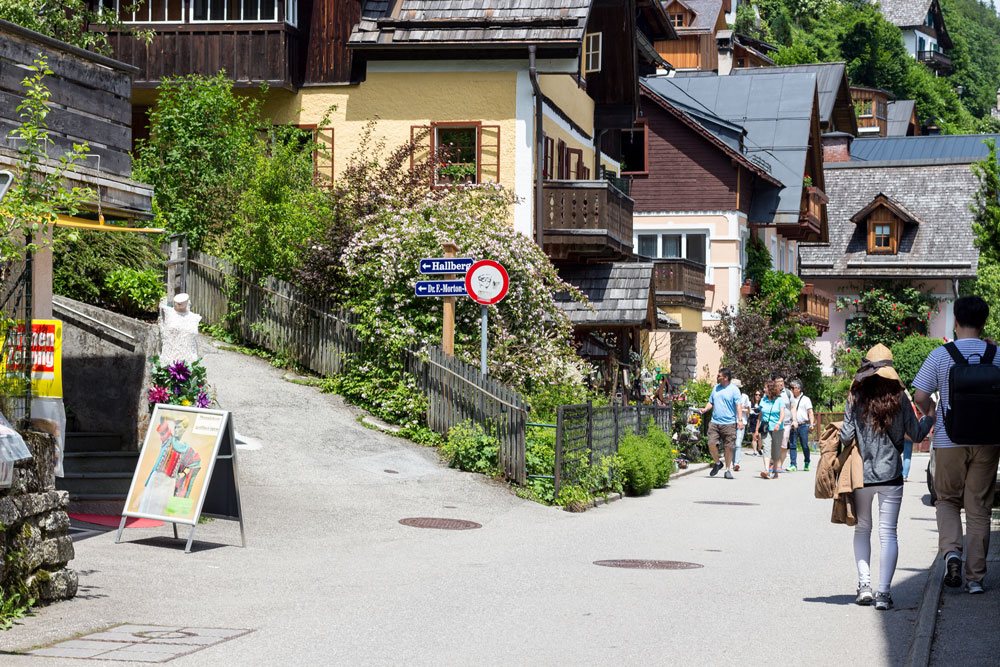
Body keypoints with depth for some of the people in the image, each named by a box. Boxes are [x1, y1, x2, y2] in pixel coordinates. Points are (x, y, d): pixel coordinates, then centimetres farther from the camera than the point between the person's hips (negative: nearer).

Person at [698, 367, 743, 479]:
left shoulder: (734, 390, -2)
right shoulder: (716, 388, 14)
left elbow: (738, 406, -7)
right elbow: (711, 402, 20)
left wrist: (740, 419, -18)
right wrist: (705, 410, 1)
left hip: (729, 424, -4)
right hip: (715, 422, 4)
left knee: (728, 447, 1)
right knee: (711, 444, -7)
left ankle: (728, 469, 13)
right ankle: (717, 463, 16)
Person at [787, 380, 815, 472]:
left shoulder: (806, 399, 4)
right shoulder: (791, 399, 13)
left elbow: (810, 412, 1)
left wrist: (811, 424, -9)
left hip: (803, 425, -3)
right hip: (793, 425, 3)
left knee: (805, 446, 2)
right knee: (792, 445, -4)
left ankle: (806, 464, 17)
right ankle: (793, 465, -3)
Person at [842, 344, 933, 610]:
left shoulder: (856, 397, -4)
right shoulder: (899, 397, -3)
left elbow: (846, 436, -8)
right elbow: (916, 434, 2)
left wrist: (839, 440, 15)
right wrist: (930, 417, 19)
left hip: (861, 475, 1)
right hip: (891, 475, -1)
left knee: (862, 529, 17)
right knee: (888, 533, 1)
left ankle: (864, 585, 6)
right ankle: (883, 592, -8)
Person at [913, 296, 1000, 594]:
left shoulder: (940, 355, -5)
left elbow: (919, 396, -5)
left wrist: (931, 413, 15)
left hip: (949, 439, -1)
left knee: (947, 499, 16)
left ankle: (952, 550, -10)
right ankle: (976, 576, 7)